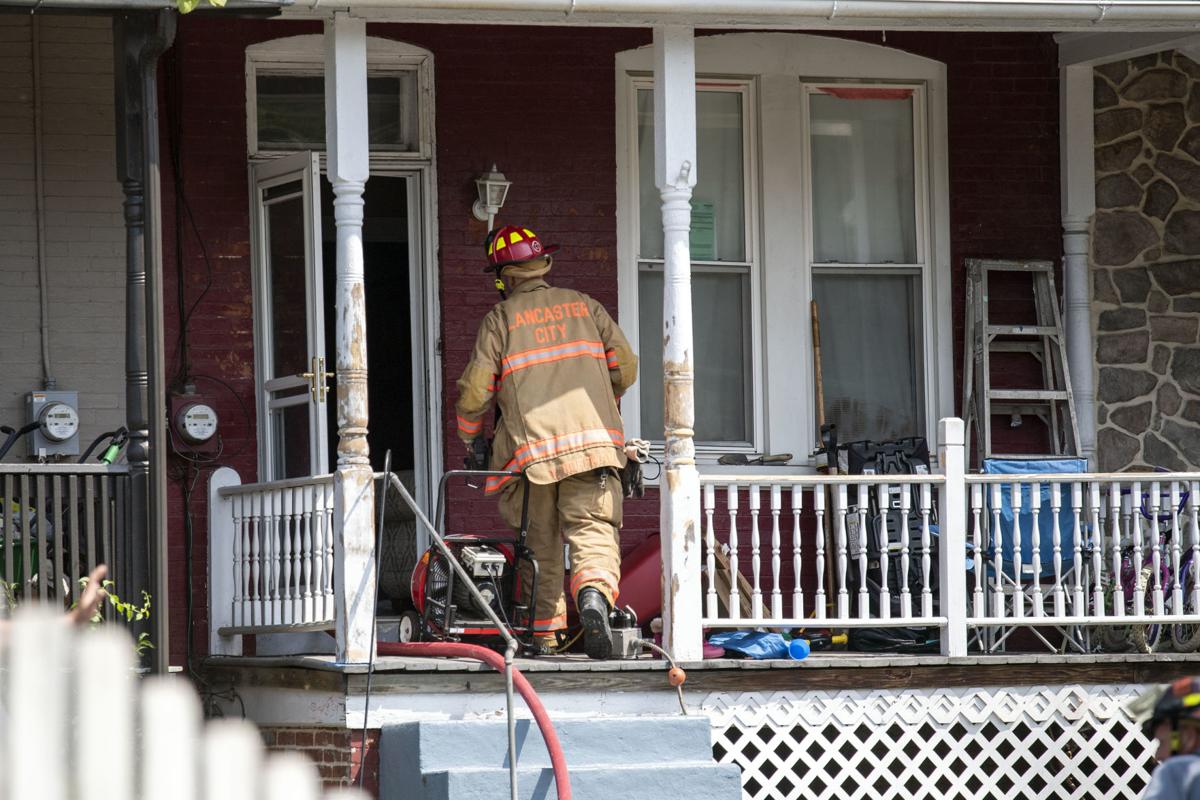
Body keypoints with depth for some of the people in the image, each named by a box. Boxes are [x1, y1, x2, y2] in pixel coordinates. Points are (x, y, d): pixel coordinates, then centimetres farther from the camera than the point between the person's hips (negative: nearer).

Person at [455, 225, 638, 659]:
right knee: (594, 534, -6)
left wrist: (470, 436, 18)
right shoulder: (583, 306, 13)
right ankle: (594, 598, -35)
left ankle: (545, 635, 12)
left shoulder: (500, 318, 5)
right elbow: (626, 367, 12)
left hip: (532, 447, -1)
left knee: (541, 546, 11)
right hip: (594, 443, 1)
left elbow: (475, 390, 0)